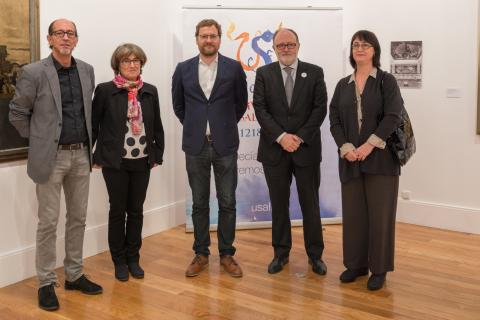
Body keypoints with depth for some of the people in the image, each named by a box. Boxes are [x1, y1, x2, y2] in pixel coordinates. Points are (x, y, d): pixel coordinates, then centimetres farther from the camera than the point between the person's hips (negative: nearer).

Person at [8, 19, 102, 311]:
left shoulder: (87, 71, 7)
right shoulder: (34, 73, -8)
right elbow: (17, 113, -1)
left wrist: (87, 140, 13)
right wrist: (38, 139, 2)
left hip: (81, 155, 5)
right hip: (51, 157, -5)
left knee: (78, 218, 12)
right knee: (48, 222, 2)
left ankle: (74, 275, 26)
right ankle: (46, 283, 14)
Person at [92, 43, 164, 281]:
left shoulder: (150, 91, 5)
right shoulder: (105, 90, -5)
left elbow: (157, 126, 9)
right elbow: (93, 124, -1)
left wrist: (158, 154, 7)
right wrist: (94, 156, -3)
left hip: (142, 162, 3)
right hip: (115, 162, -3)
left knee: (136, 210, 10)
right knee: (118, 211, 7)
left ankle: (133, 258, 24)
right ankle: (119, 261, 21)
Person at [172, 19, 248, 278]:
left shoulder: (234, 68, 0)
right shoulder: (183, 69, 4)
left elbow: (241, 103, 11)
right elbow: (178, 104, 15)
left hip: (225, 145, -1)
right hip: (195, 146, 1)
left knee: (227, 203, 5)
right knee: (199, 203, 9)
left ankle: (226, 254, 19)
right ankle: (201, 254, 21)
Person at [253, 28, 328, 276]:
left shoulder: (314, 72, 3)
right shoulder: (264, 73, 4)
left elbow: (320, 108, -3)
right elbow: (260, 109, -4)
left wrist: (300, 137, -12)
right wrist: (281, 136, -14)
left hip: (306, 148, 0)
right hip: (274, 150, 1)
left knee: (311, 204, 7)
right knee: (279, 205, 9)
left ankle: (315, 254, 20)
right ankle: (281, 253, 23)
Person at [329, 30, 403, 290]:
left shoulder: (386, 81, 1)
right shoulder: (343, 85, 12)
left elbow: (392, 117, -9)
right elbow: (334, 120, 5)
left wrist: (370, 145, -16)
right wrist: (345, 148, -10)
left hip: (380, 158, -3)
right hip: (350, 159, 3)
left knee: (380, 214, 1)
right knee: (353, 213, 7)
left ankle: (379, 269, 13)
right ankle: (356, 264, 20)